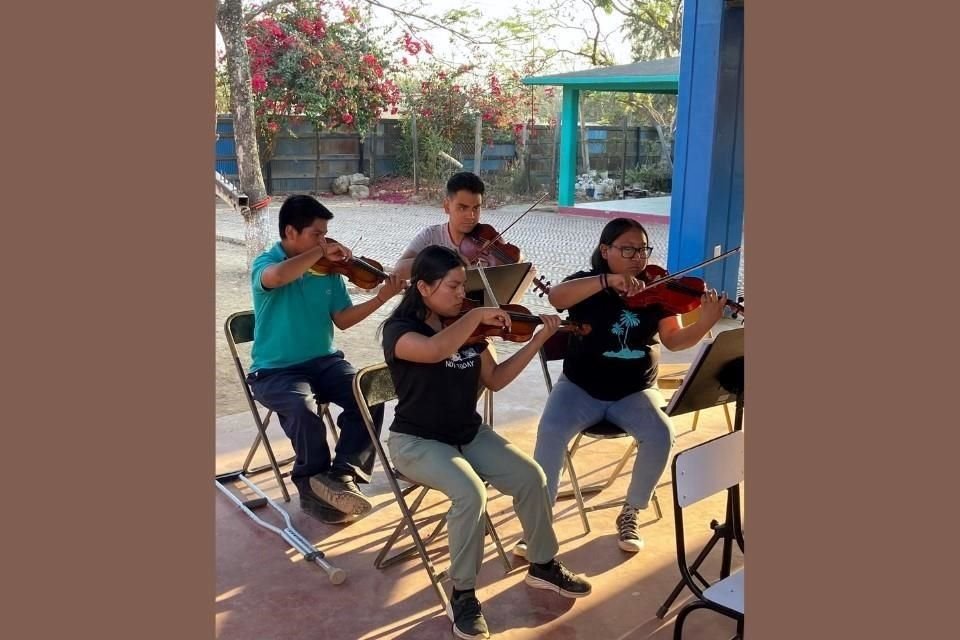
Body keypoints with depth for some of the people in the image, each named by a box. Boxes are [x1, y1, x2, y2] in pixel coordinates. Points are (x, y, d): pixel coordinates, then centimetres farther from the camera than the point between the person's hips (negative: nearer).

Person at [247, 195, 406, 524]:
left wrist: (381, 298, -8)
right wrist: (320, 252, -25)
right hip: (275, 370, -4)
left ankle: (344, 473, -11)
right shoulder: (266, 262, -8)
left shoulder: (329, 269, 5)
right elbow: (276, 278, -35)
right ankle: (314, 487, -11)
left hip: (324, 361, 4)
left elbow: (343, 320, 5)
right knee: (303, 407, -34)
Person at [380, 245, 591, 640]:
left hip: (469, 433, 6)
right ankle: (462, 594, -10)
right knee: (470, 493, -31)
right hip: (417, 441, -6)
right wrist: (478, 315, -29)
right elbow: (436, 350, -39)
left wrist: (537, 341, -1)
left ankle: (543, 566, 14)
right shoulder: (399, 329, -16)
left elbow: (495, 380, 7)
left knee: (531, 477, -10)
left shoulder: (467, 329, 3)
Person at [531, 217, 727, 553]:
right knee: (551, 430, -28)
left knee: (661, 435, -25)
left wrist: (705, 323, -24)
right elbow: (555, 297, -28)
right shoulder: (587, 284, -5)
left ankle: (630, 514, -2)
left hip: (635, 391, 2)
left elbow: (674, 340, -3)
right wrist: (608, 281, -39)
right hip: (581, 387, -2)